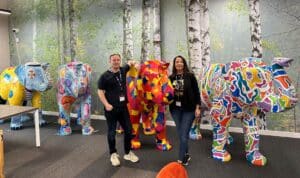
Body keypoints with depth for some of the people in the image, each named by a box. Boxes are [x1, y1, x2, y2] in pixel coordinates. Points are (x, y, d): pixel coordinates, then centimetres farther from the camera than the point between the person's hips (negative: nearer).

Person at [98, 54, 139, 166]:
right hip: (111, 109, -5)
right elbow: (100, 91, -9)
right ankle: (113, 154, 25)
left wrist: (132, 63, 7)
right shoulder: (105, 76, -9)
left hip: (123, 107, 5)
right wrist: (106, 104, -19)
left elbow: (129, 64, 29)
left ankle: (128, 153, 29)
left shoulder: (123, 70, 6)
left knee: (128, 130, 11)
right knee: (111, 132, 6)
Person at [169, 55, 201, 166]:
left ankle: (181, 160, 8)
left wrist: (197, 108, -6)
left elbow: (196, 92, -3)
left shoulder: (190, 76, -4)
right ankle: (186, 155, 32)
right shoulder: (171, 77, 3)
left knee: (184, 135, -2)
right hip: (175, 109, 3)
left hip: (188, 109, -3)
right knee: (181, 134, 13)